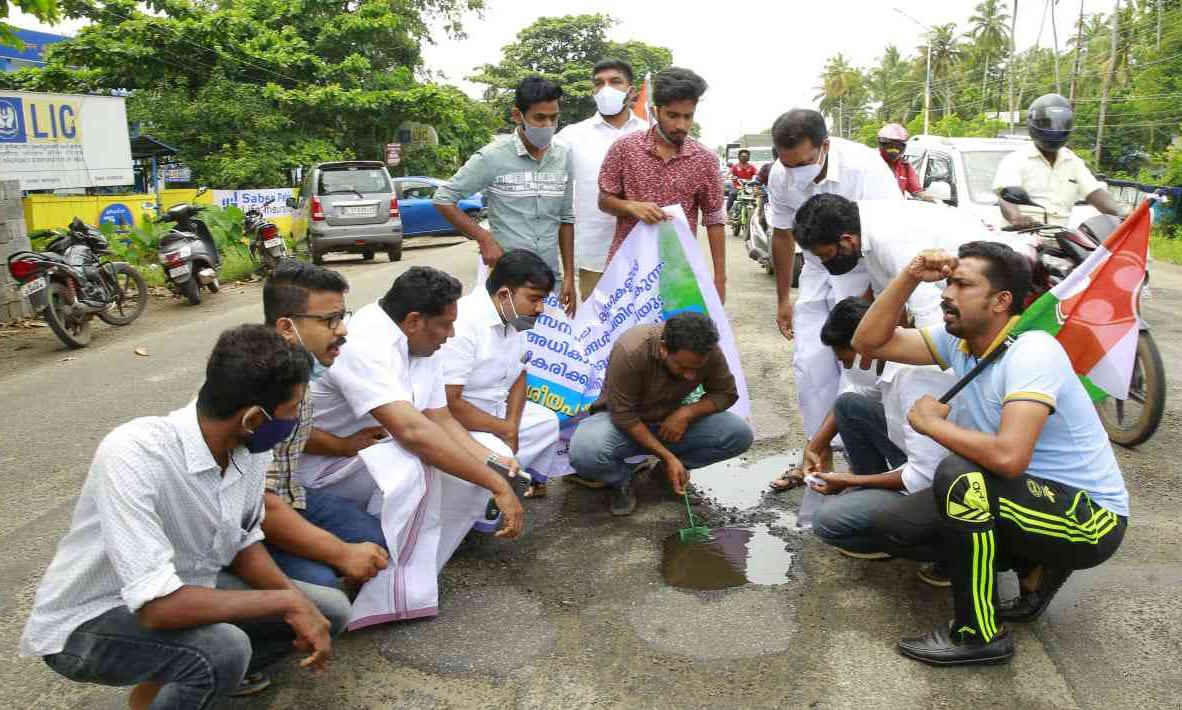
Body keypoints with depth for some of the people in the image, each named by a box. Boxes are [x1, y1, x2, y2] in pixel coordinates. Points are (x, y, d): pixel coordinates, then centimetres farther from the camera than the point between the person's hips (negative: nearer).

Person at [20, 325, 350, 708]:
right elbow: (157, 607, -36)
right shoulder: (133, 455, -34)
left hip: (183, 587, 7)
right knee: (225, 647, -33)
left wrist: (296, 602, -14)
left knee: (328, 611, -2)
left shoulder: (250, 447, -13)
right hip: (87, 621, -6)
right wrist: (287, 601, -29)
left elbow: (244, 542, 2)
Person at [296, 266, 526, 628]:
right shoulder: (365, 346, -30)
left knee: (474, 472, -8)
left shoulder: (421, 345, 0)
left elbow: (440, 419, 2)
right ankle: (394, 597, -23)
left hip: (377, 453, 9)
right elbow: (412, 431, -40)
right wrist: (497, 486, -37)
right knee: (411, 467, -36)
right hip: (322, 465, -9)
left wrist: (491, 461, -16)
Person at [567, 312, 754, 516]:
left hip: (671, 420, 4)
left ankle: (670, 469, 4)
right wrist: (668, 456, -27)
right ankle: (623, 480, -1)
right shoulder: (630, 351, -32)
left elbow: (726, 394, -4)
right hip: (624, 422, -3)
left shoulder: (709, 352, -19)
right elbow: (623, 415, -24)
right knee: (584, 453, -37)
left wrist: (687, 413, -22)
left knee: (740, 435, -18)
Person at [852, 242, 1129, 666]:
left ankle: (978, 635, -14)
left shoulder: (1032, 352, -26)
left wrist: (932, 422, -22)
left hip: (1093, 519, -8)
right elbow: (869, 343, -3)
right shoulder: (959, 340, -2)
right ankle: (1036, 570, 17)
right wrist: (909, 277, -14)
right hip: (1035, 496, 8)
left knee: (960, 476, -31)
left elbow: (1008, 456, -38)